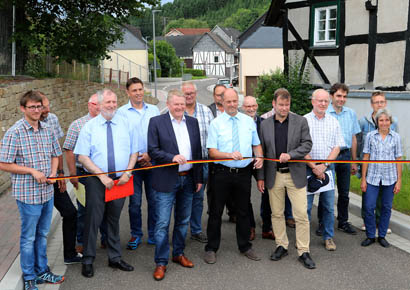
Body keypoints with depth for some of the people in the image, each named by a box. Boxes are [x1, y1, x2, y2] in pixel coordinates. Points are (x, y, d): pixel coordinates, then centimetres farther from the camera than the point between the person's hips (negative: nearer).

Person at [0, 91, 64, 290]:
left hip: (47, 192, 6)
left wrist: (53, 173, -2)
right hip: (28, 194, -6)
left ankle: (42, 271, 34)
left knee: (42, 234, 19)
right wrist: (32, 171, -17)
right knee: (28, 237, 7)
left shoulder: (48, 130, 5)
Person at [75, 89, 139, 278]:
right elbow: (82, 156, -6)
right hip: (97, 181, -2)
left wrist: (127, 172, -7)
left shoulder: (126, 124, 5)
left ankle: (115, 258, 25)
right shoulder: (89, 126, -2)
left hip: (120, 180, 3)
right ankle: (88, 261, 13)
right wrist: (102, 175, -15)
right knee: (93, 220, 0)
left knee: (114, 220, 14)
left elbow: (134, 152, 8)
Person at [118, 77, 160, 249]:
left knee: (154, 199, 5)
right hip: (132, 162, -2)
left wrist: (150, 154, -5)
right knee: (134, 201, 3)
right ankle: (136, 235, 17)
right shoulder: (122, 112, 1)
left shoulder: (154, 110, 9)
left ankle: (153, 234, 17)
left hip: (153, 161, 2)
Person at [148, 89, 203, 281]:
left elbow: (198, 152, 11)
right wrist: (172, 157, -23)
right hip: (167, 181, -4)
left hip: (188, 179, 5)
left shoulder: (192, 122, 9)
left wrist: (199, 178, 9)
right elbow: (152, 150, -9)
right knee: (162, 223, -3)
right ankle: (161, 262, 7)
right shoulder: (156, 122, -4)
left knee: (183, 221, 15)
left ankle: (178, 254, 32)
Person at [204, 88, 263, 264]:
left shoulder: (249, 121, 7)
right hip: (223, 172, -2)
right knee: (216, 211, 5)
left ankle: (245, 246, 28)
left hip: (244, 172, 3)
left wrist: (260, 157, -8)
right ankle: (211, 249, 18)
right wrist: (230, 155, -25)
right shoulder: (216, 123, -3)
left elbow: (256, 145, 13)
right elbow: (212, 151, -8)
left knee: (243, 211, 14)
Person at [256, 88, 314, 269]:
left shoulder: (300, 121, 0)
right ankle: (281, 246, 26)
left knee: (301, 215, -2)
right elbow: (261, 152, 7)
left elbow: (307, 144, -3)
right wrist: (260, 177, 5)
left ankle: (303, 252, 8)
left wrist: (290, 155, -19)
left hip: (295, 174, -2)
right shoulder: (265, 124, 5)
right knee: (277, 214, 11)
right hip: (274, 176, 2)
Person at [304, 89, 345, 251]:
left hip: (327, 168, 3)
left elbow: (337, 147, 4)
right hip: (307, 168, -2)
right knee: (305, 205, 1)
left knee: (329, 205, 6)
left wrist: (324, 165, -9)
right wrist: (314, 167, -11)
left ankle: (328, 237, 18)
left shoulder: (333, 122, 7)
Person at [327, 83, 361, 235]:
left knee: (344, 193, 11)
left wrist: (354, 161, 13)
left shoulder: (351, 113, 7)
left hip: (345, 155, 4)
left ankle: (343, 222, 24)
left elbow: (353, 138, 13)